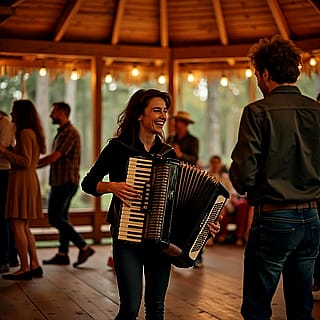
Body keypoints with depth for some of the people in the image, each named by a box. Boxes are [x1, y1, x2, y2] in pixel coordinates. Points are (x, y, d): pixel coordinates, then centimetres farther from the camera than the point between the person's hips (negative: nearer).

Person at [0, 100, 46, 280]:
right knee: (24, 227, 14)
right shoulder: (33, 133, 16)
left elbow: (25, 162, -19)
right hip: (29, 180, 10)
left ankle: (25, 268, -1)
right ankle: (34, 265, 15)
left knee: (17, 226, -5)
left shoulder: (25, 133, -13)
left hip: (22, 181, -10)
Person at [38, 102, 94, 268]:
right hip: (61, 182, 10)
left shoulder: (69, 133, -15)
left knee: (55, 218, -10)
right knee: (60, 218, 11)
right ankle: (62, 254, 16)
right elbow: (55, 159, 19)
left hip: (66, 182, -10)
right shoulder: (62, 132, 18)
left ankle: (84, 247, -8)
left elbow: (54, 157, -20)